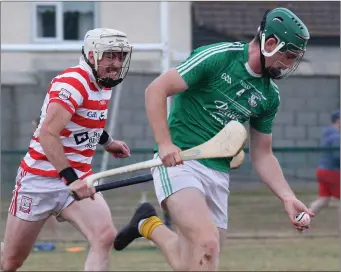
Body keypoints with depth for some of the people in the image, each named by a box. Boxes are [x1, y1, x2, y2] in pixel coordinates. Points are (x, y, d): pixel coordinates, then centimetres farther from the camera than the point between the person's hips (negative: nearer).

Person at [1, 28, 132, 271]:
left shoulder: (103, 85, 7)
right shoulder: (73, 83, -19)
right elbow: (47, 134, -29)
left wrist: (106, 141, 27)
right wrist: (71, 178, -34)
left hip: (77, 179, 7)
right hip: (41, 180, -7)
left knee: (105, 238, -20)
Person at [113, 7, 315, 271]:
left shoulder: (269, 95, 10)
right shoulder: (217, 57, -10)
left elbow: (262, 155, 18)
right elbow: (156, 90, -9)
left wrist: (288, 197, 5)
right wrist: (165, 143, -18)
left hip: (218, 174, 7)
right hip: (179, 161, -7)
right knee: (207, 244, -29)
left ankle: (151, 226, 20)